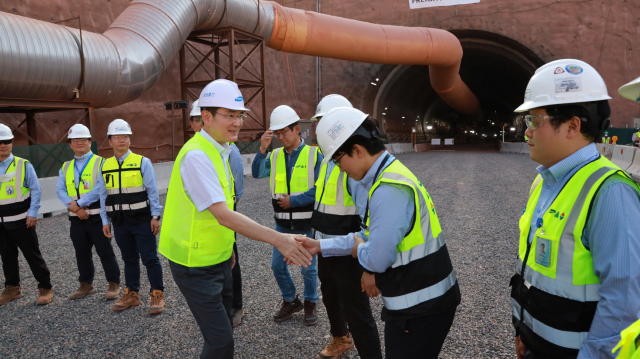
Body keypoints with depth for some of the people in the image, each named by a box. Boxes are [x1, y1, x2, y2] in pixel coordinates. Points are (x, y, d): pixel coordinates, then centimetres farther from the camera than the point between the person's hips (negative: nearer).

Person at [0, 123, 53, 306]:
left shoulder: (24, 165, -6)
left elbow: (36, 191, -6)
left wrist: (32, 213, -11)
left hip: (21, 220, -4)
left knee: (33, 255, 1)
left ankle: (45, 289, 11)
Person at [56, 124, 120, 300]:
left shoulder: (100, 163, -5)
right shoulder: (66, 167, 13)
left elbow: (100, 189, -16)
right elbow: (60, 190, 3)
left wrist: (77, 203, -16)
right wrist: (73, 207, -14)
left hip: (96, 217, -5)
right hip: (76, 218, 6)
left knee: (105, 252, 1)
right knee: (82, 254, 15)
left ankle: (114, 284, 12)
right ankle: (86, 285, 28)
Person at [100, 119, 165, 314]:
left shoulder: (142, 162, -5)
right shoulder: (105, 166, 5)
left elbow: (152, 191, -6)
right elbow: (104, 195, 9)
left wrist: (155, 216, -9)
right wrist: (106, 221, 8)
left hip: (142, 220, -4)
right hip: (120, 222, 4)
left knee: (150, 258, 0)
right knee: (129, 259, 15)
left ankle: (157, 295, 11)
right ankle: (131, 294, 27)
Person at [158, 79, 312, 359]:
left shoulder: (220, 151, 7)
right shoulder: (196, 155, -22)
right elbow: (224, 216, -30)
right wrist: (278, 239, -33)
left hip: (218, 258, 9)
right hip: (196, 264, -9)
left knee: (223, 330, 19)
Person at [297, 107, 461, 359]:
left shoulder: (389, 190, -27)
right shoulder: (377, 179, 6)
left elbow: (378, 259, -28)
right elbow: (372, 237, 13)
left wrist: (358, 250, -5)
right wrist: (320, 246, 11)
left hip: (421, 308, -9)